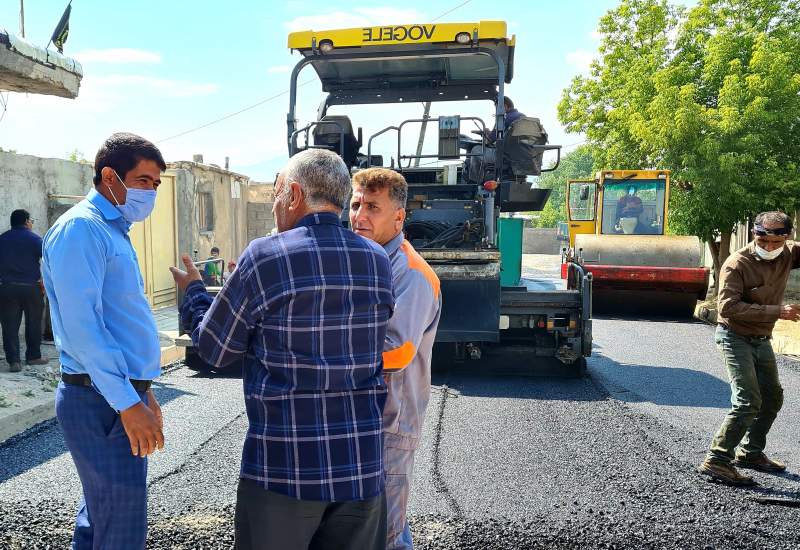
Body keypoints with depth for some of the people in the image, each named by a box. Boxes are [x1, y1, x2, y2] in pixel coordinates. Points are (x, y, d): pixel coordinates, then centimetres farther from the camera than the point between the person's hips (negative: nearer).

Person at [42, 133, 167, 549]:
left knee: (101, 512, 21)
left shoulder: (114, 229, 17)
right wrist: (128, 402, -23)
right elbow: (79, 324, -22)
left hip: (123, 395, 10)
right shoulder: (81, 227, -13)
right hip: (103, 403, -10)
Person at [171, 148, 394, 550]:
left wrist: (193, 293, 18)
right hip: (362, 463, 4)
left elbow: (215, 350, -2)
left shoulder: (264, 258, -12)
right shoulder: (379, 261, 1)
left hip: (283, 465, -4)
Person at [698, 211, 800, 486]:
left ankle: (750, 452, 33)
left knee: (772, 397, 18)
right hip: (735, 337, -8)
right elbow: (728, 307, -29)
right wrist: (778, 311, -30)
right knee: (748, 402, -16)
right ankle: (716, 460, -9)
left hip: (761, 340, 8)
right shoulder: (737, 264, -22)